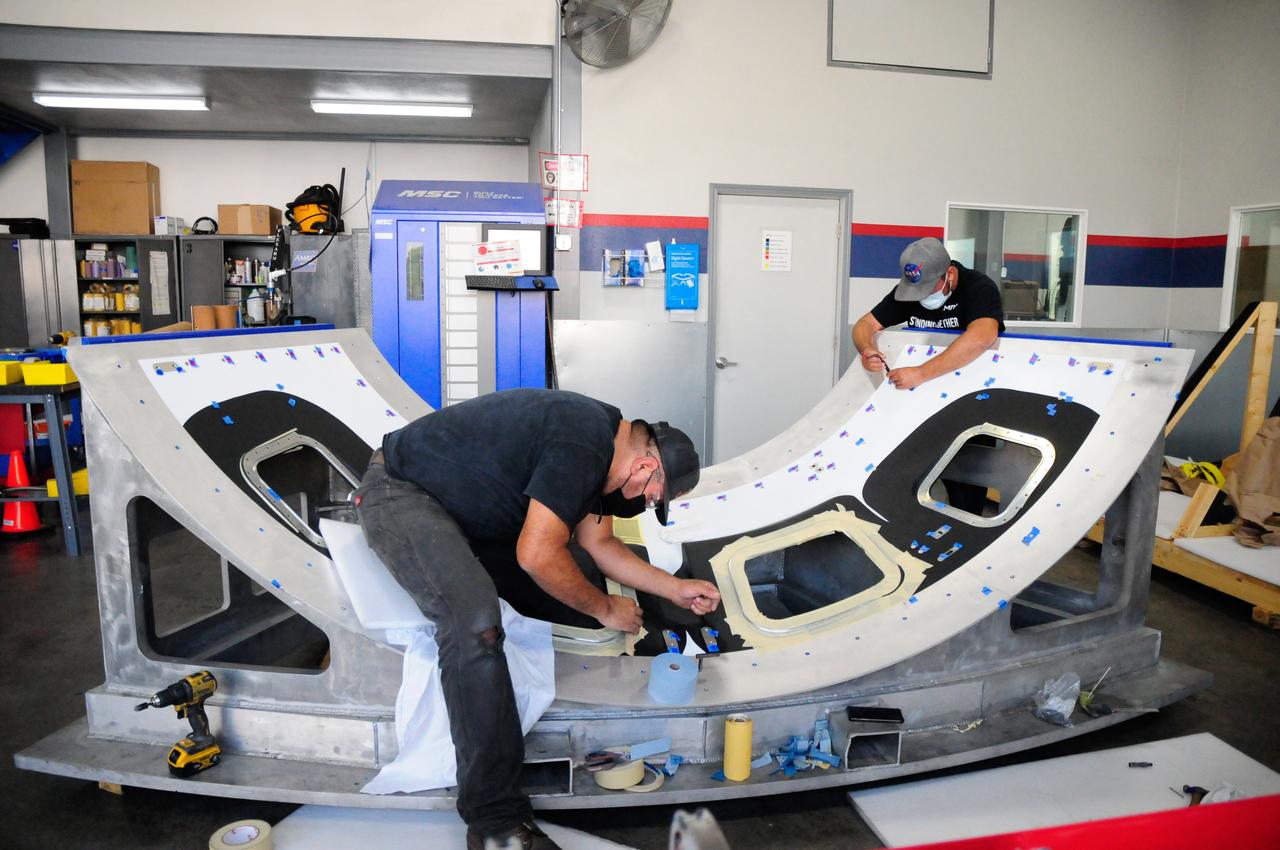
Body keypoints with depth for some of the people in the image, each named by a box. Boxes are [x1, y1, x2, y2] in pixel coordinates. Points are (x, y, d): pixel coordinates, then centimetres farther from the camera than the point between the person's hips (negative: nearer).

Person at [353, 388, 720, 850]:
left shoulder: (602, 438, 7)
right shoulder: (582, 446, -25)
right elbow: (537, 556, -26)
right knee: (475, 618, -28)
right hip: (399, 493, -11)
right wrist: (605, 609, -11)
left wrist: (675, 588, 13)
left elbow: (599, 543, 15)